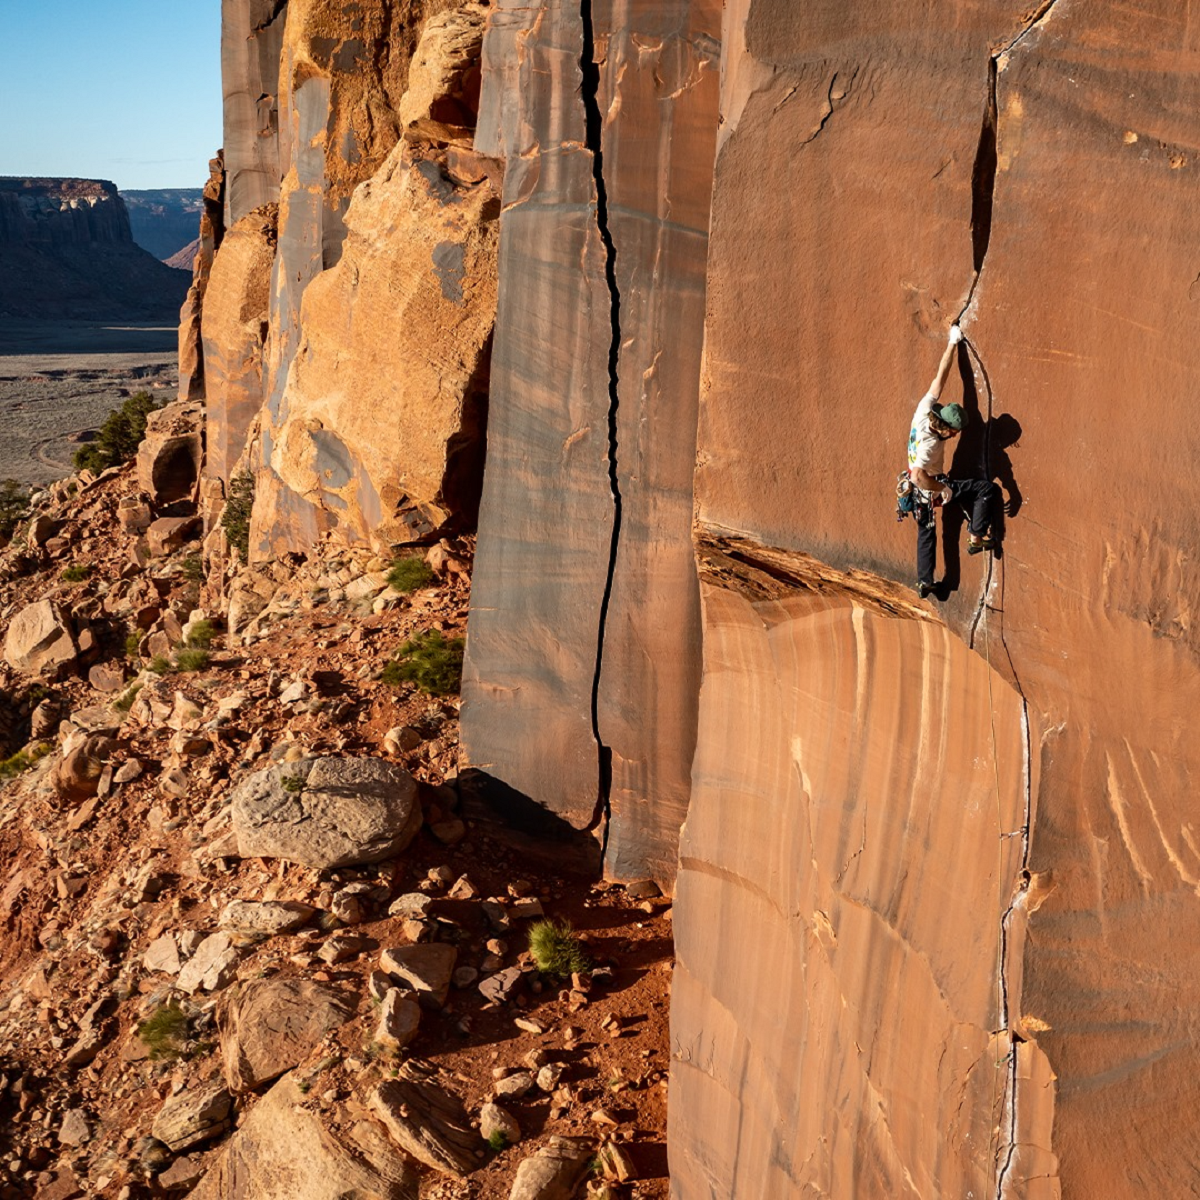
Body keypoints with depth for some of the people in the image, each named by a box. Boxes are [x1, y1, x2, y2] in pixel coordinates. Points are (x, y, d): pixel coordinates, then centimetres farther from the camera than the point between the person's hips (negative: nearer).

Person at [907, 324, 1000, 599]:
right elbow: (919, 476, -44)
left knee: (926, 533, 21)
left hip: (920, 493, 9)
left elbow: (940, 378, -5)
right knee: (989, 489, -7)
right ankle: (976, 538, 0)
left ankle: (924, 583, 27)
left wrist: (952, 344, 1)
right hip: (932, 489, -9)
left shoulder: (925, 409, -13)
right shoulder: (930, 443, -34)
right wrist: (942, 489, -29)